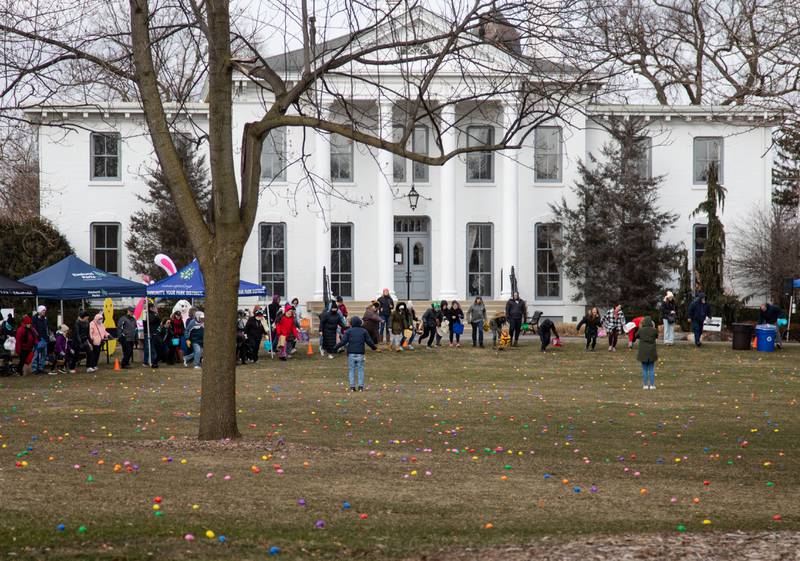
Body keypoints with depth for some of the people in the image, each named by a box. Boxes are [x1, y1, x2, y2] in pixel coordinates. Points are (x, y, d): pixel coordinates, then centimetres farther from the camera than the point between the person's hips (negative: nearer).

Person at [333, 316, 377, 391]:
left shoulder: (348, 331, 1)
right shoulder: (364, 331, 6)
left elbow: (343, 341, -7)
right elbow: (369, 341, 7)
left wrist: (336, 348, 2)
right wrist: (374, 347, 24)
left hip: (351, 353, -1)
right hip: (360, 353, 1)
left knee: (351, 370, 5)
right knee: (360, 370, 6)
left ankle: (352, 386, 0)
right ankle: (360, 386, 0)